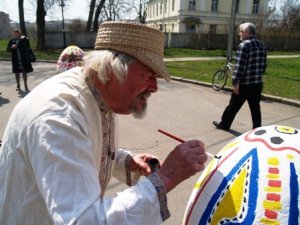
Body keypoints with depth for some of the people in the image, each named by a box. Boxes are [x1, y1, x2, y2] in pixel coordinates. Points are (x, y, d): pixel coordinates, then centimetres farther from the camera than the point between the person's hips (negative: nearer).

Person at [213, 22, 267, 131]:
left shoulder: (244, 45, -15)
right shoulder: (261, 45, 10)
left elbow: (240, 66, -21)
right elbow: (264, 65, 15)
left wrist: (235, 82, -18)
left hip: (244, 84, -6)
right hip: (258, 83, 7)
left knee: (233, 105, 9)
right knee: (255, 107, 12)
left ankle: (224, 124, 25)